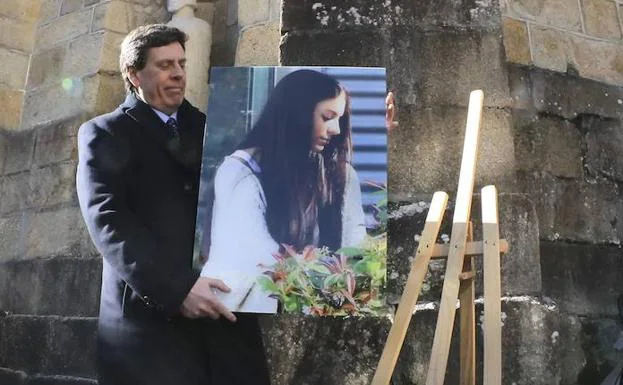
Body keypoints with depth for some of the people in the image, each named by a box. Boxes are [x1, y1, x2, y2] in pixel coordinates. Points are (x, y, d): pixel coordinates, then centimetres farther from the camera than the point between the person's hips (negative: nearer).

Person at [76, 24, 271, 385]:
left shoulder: (208, 128, 19)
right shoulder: (105, 133, 7)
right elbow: (108, 218, -8)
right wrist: (176, 286, -19)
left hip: (224, 304, 3)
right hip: (148, 312, -3)